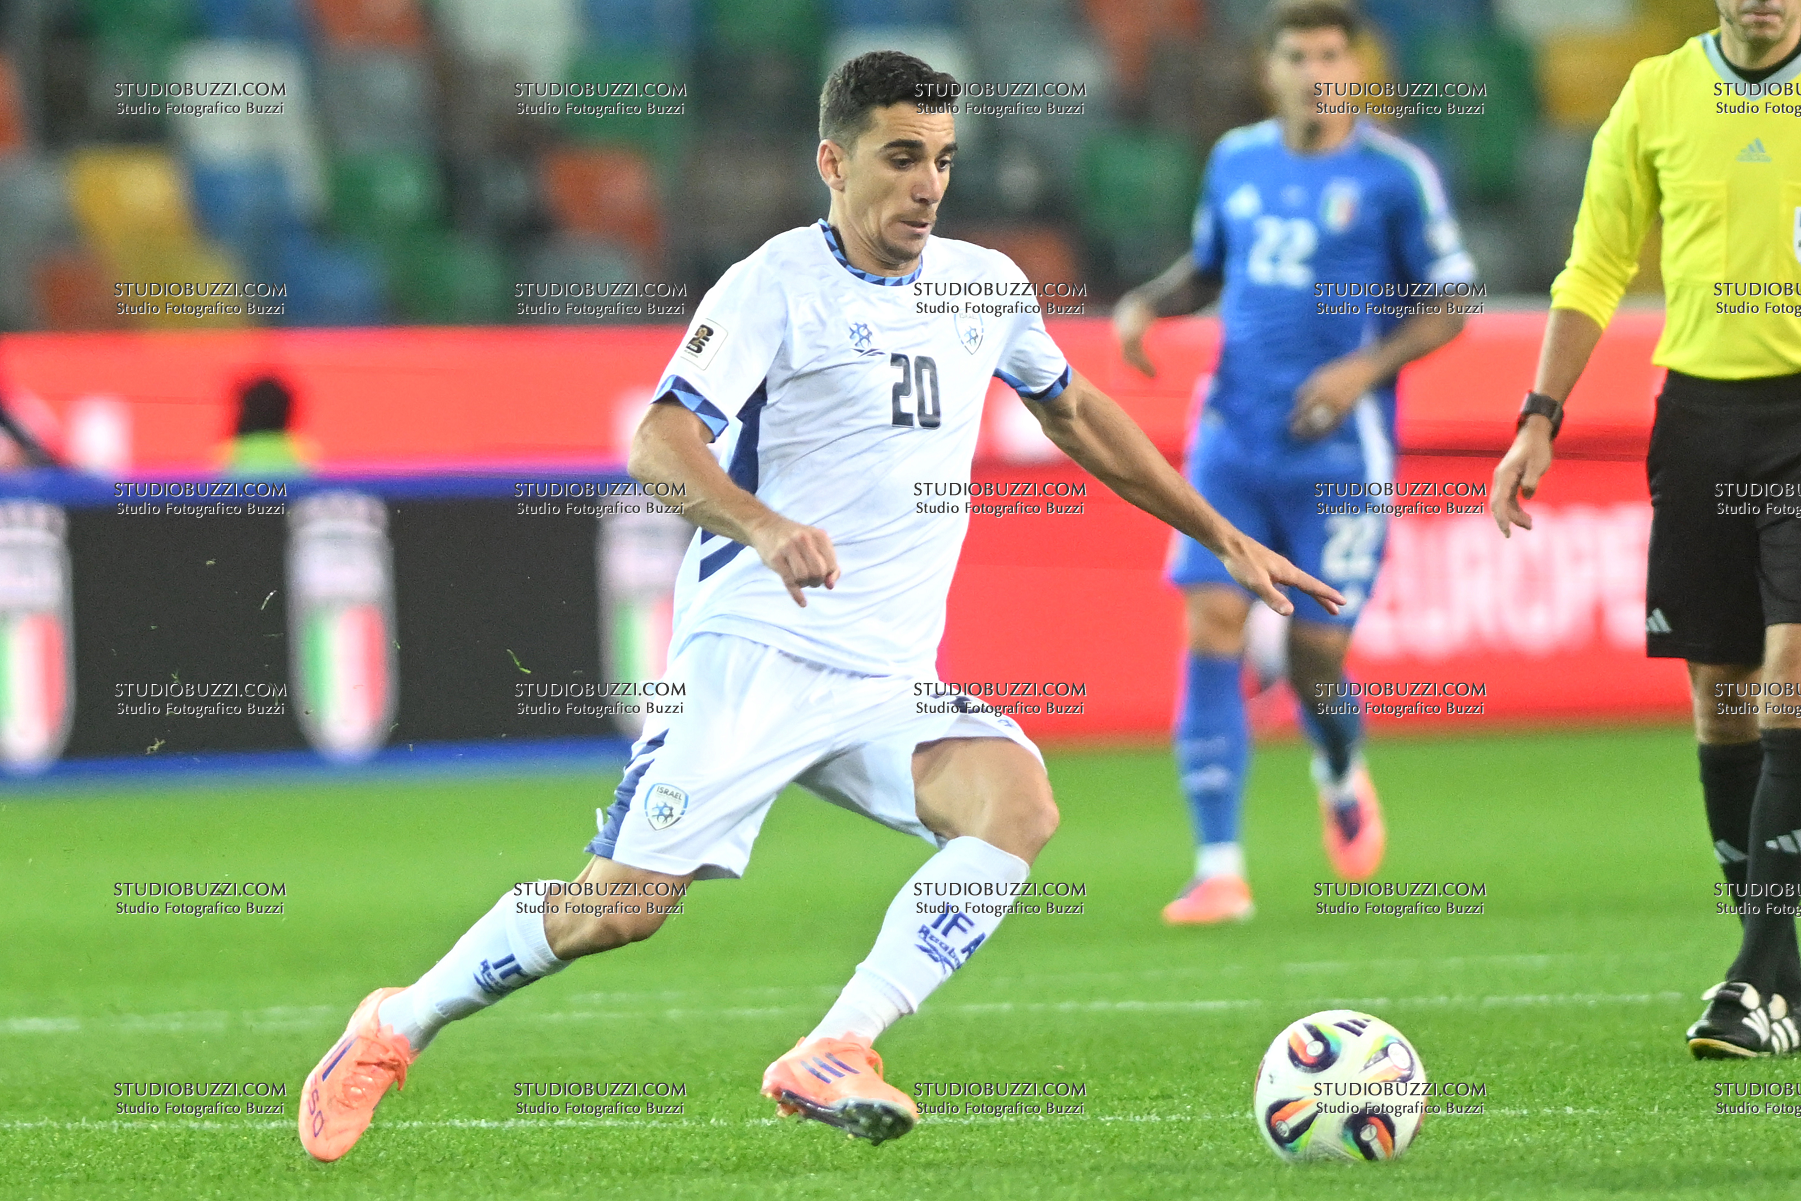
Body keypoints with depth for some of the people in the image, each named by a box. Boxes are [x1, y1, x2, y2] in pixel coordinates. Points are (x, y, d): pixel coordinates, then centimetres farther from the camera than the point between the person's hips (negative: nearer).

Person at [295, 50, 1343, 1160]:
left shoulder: (983, 284, 12)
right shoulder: (775, 286, -8)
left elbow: (1077, 413, 29)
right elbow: (660, 443, -21)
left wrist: (1227, 540, 29)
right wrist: (766, 526, -40)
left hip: (890, 682, 5)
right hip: (754, 653, -5)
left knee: (1019, 805, -24)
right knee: (620, 904, -10)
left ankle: (835, 1055, -25)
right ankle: (395, 1031, 13)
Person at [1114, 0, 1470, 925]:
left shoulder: (1394, 175, -5)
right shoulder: (1236, 161, 8)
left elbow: (1447, 307, 0)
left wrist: (1366, 368, -15)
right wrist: (1147, 302, 4)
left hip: (1339, 454, -3)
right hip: (1232, 439, 3)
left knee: (1315, 654, -2)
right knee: (1211, 628, -11)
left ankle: (1342, 781, 35)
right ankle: (1219, 871, -10)